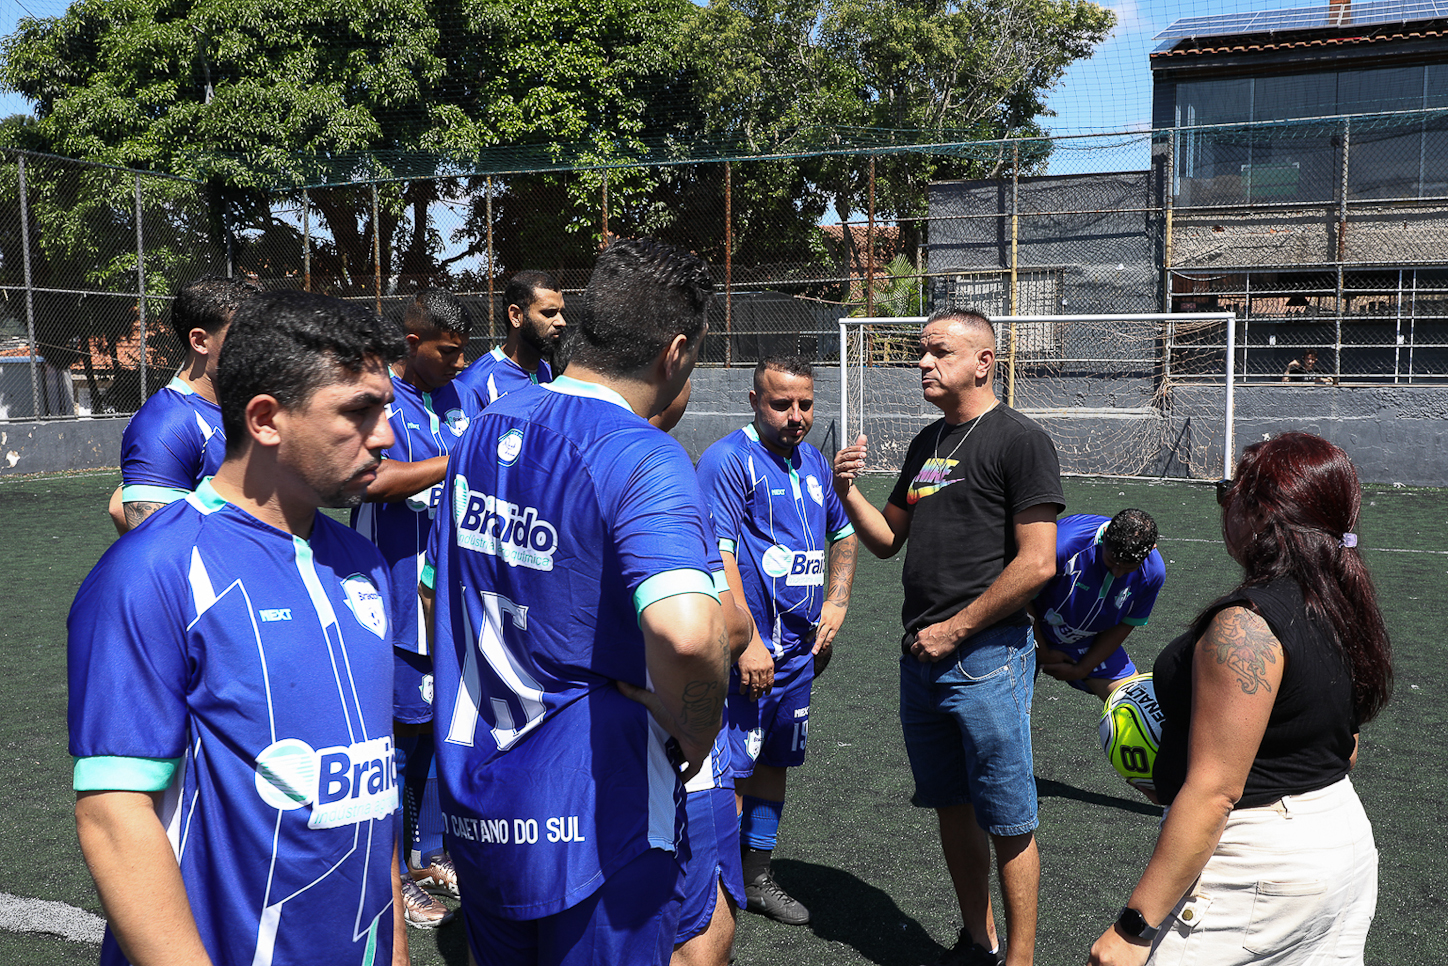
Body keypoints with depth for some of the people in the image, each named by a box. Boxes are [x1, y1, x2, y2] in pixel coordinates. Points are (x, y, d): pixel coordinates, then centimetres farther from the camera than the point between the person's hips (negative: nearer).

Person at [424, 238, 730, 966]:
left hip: (473, 803, 8)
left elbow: (434, 595, 16)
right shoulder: (643, 460, -21)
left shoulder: (485, 428, 4)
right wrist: (694, 735, -18)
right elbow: (687, 635, -38)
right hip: (594, 818, -7)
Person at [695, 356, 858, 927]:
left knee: (773, 763, 18)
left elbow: (843, 535, 26)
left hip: (798, 650, 8)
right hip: (747, 652, -8)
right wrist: (747, 643, -23)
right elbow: (717, 556, -20)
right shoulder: (727, 460, -13)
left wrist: (836, 601, 12)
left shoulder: (814, 463, 12)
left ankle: (756, 877, 33)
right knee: (732, 771, -4)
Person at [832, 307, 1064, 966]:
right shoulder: (927, 443, 14)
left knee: (1006, 823, 2)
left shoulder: (1020, 440, -9)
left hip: (986, 658, -7)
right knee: (952, 808, 17)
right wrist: (847, 491, 0)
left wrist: (956, 629, -13)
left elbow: (1037, 563, -15)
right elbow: (887, 539, 19)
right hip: (921, 658, 7)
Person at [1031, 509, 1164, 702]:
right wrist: (1043, 653, -9)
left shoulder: (1153, 572, -19)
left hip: (1091, 646, 4)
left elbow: (1123, 626, -4)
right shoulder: (1062, 545, -34)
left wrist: (1081, 670, -3)